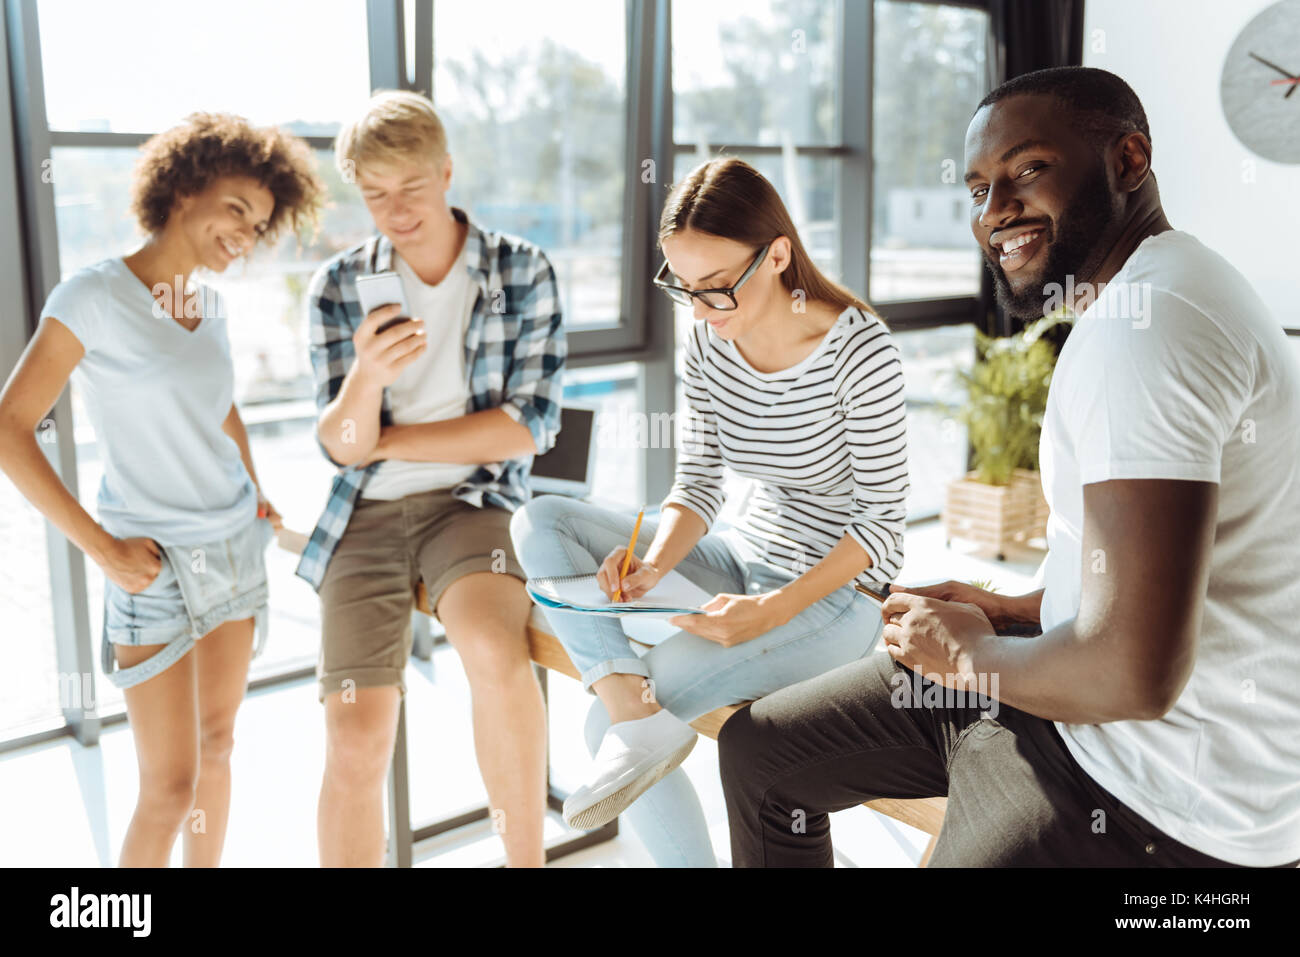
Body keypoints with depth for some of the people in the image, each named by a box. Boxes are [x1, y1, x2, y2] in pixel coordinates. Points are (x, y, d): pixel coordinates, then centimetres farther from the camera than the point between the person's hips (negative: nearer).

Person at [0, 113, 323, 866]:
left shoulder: (209, 305, 6)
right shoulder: (95, 295, -14)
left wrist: (257, 496, 10)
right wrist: (103, 550, -18)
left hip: (236, 548, 7)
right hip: (157, 569, -6)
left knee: (217, 746, 15)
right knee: (171, 786, -3)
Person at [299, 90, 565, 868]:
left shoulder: (522, 271, -1)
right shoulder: (340, 286, 3)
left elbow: (532, 424, -8)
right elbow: (341, 446, -2)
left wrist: (389, 440, -6)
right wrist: (367, 375, -24)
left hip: (468, 500, -2)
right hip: (366, 513, 2)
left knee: (496, 650, -32)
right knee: (356, 742, -10)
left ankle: (527, 858, -12)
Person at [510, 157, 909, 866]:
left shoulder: (859, 351, -22)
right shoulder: (707, 343, -4)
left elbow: (882, 521, -17)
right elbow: (698, 486, 2)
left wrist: (771, 612, -28)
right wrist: (653, 564, -19)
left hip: (837, 590, -7)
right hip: (745, 558, 8)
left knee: (607, 723, -24)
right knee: (539, 521, -11)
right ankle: (635, 708, -25)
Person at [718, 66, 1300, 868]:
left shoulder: (1145, 319, -24)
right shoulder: (1148, 294, 11)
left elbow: (1135, 672, -31)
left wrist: (970, 653, -12)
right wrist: (1008, 610, 8)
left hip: (1162, 801, -10)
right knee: (760, 749, 12)